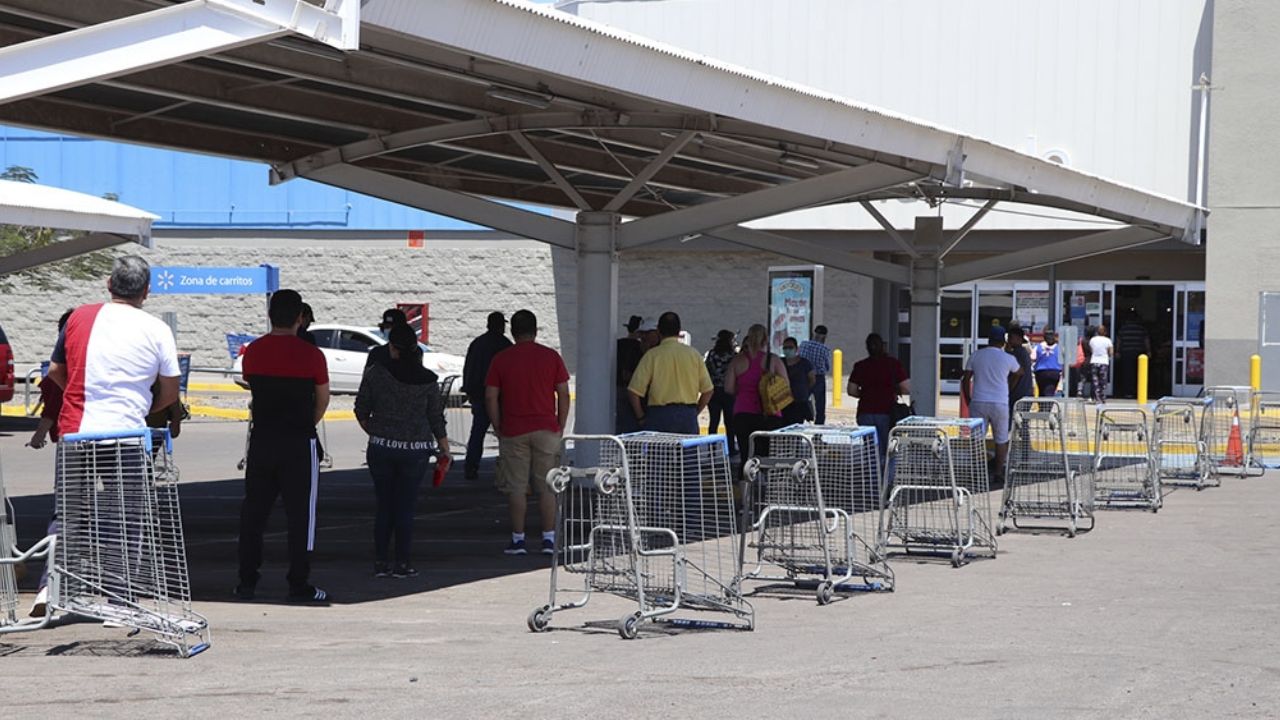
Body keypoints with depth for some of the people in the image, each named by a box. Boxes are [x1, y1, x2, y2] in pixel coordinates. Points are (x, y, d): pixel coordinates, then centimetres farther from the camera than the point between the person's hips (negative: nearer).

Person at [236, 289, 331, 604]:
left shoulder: (253, 351, 2)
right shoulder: (310, 354, -9)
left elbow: (252, 387, 13)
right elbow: (323, 400, 3)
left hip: (261, 439, 4)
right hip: (299, 443, -4)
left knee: (253, 512, 11)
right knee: (300, 514, 2)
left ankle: (247, 581, 13)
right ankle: (299, 585, 3)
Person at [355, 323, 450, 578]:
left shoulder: (375, 374, -4)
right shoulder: (428, 380, -4)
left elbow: (361, 411, 2)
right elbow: (437, 418, 0)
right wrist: (444, 450, 13)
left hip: (380, 448, 1)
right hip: (415, 451, -1)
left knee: (383, 506, 10)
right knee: (405, 507, 6)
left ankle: (380, 562, 11)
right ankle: (402, 563, 6)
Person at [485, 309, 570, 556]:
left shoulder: (501, 359, 1)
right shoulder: (551, 357, 2)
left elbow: (490, 397, -2)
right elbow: (563, 394, 2)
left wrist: (499, 429, 5)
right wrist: (560, 427, 9)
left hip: (513, 432, -1)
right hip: (547, 431, 1)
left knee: (515, 487, 3)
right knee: (546, 487, 5)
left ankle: (518, 539, 4)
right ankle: (549, 539, 4)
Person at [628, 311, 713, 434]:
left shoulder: (652, 355, -3)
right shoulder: (694, 354, 5)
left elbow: (634, 391, -8)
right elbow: (707, 390, 7)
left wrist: (641, 417, 4)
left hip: (659, 416, -2)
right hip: (688, 417, 2)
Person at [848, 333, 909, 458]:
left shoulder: (860, 366, 2)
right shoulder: (893, 364, -3)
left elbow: (851, 391, 3)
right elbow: (906, 390, -5)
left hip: (865, 412, 2)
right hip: (887, 412, -2)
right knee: (884, 451, 3)